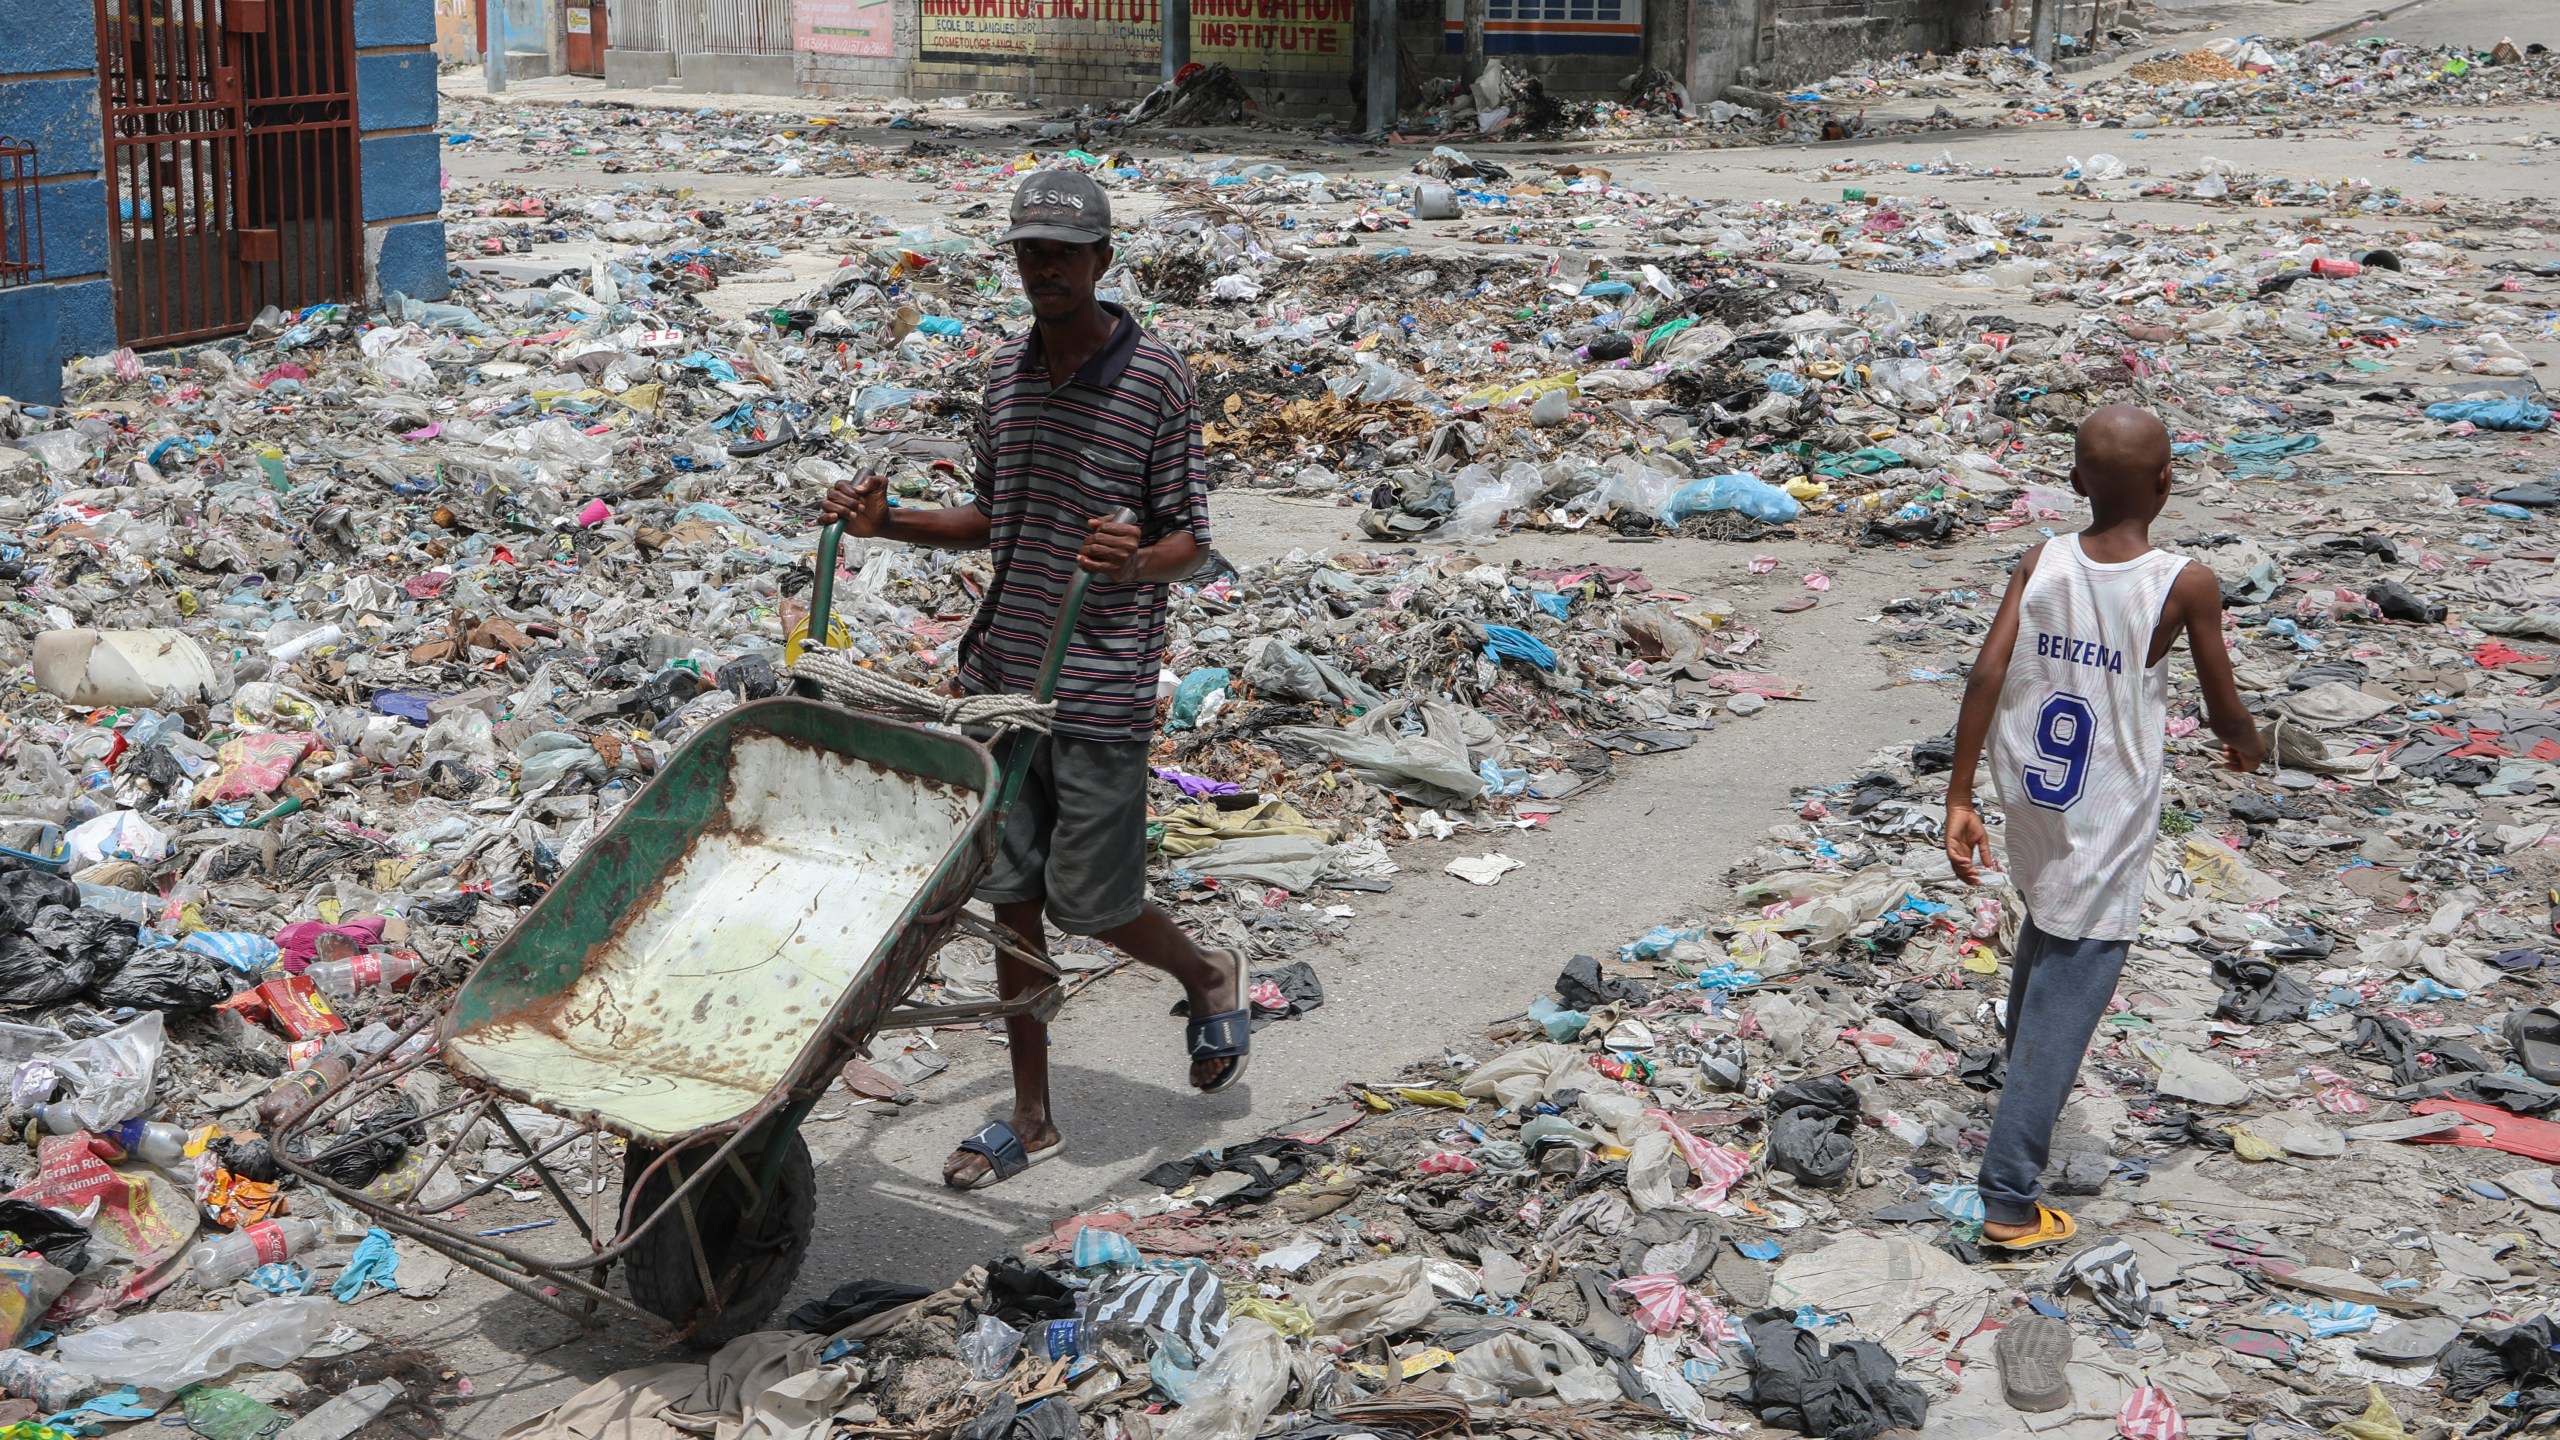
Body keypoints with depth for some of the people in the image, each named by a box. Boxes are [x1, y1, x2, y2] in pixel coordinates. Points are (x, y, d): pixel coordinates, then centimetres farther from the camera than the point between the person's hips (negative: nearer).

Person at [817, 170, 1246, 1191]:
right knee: (1012, 897, 9)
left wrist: (1135, 564, -30)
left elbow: (1189, 540, -8)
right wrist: (885, 521, 6)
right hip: (1001, 674, 6)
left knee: (1087, 900, 0)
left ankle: (1207, 979, 33)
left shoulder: (1154, 377, -10)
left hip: (1102, 688, -6)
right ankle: (1030, 1118, 20)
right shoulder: (1007, 369, 8)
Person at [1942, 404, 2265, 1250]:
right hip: (2107, 829, -5)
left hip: (2030, 809, 5)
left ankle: (2026, 1075, 55)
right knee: (2070, 998, -1)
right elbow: (2222, 707, -6)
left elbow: (1985, 677, -13)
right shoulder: (2186, 586, -16)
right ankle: (2010, 1202, 0)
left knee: (2045, 934, 32)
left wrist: (1959, 798, -9)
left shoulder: (2041, 565, -7)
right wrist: (2245, 747, 18)